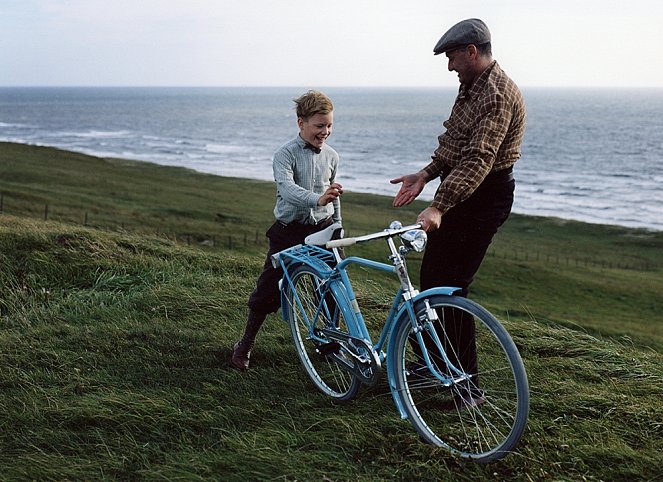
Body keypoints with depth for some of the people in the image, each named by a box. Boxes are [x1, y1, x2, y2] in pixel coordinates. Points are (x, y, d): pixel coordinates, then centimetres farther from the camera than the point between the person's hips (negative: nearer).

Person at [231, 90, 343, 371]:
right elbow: (287, 188, -29)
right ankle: (245, 345, 13)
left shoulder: (331, 156, 6)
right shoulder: (286, 154, -10)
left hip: (323, 230, 4)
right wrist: (316, 199, -45)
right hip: (290, 231, -4)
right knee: (268, 291, -2)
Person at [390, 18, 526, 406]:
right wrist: (425, 175, 5)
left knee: (450, 286, -10)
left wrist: (438, 208, -38)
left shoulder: (497, 95, -21)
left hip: (483, 198, -10)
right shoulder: (472, 86, 12)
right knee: (431, 277, 15)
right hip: (462, 191, 10)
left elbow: (477, 159, -31)